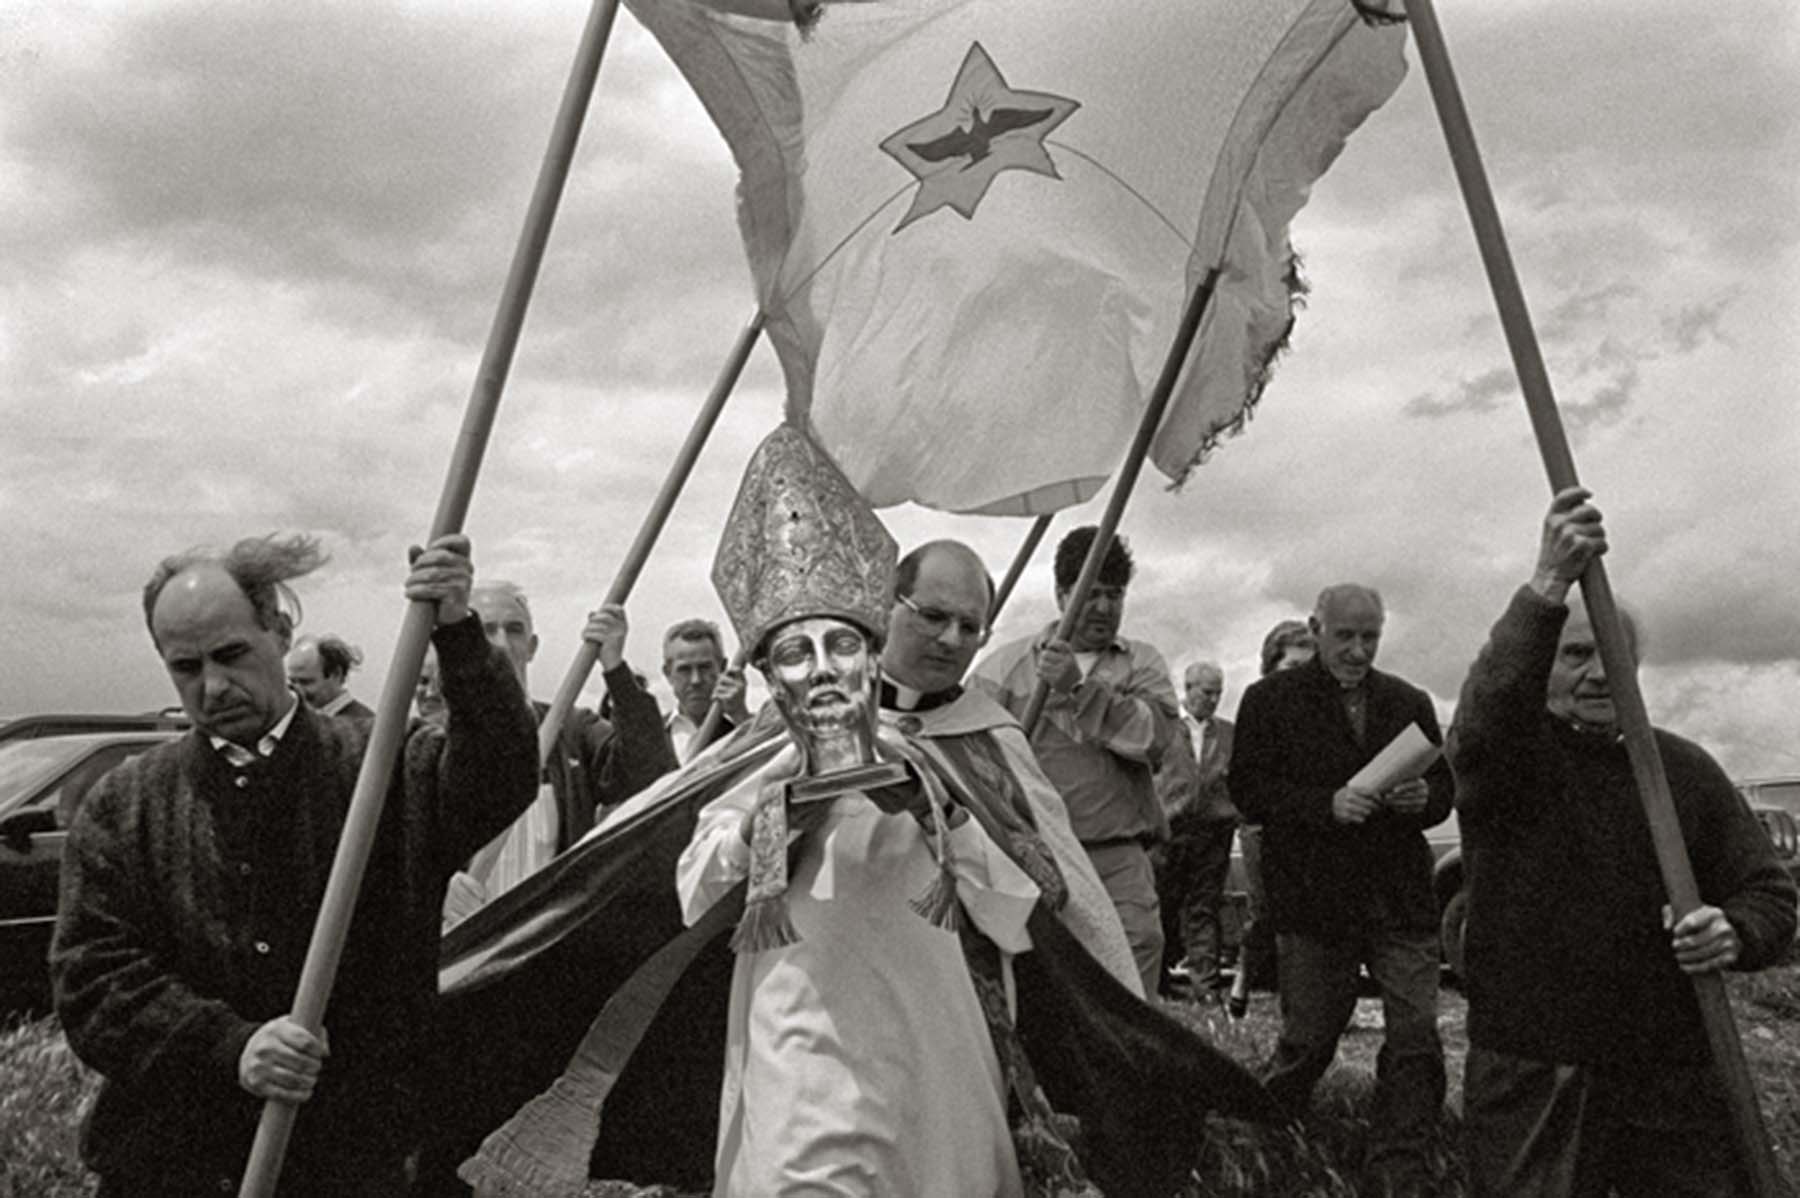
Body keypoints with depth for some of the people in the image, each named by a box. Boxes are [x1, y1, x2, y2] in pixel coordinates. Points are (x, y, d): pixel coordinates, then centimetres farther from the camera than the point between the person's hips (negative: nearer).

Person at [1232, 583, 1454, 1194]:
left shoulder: (1410, 703, 12)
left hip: (1402, 898, 3)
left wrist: (1424, 797, -8)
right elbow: (1249, 791, -6)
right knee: (1308, 1037, 7)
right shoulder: (1271, 699, 0)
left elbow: (1444, 788, 16)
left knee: (1416, 1039, -2)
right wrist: (1327, 804, -19)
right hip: (1312, 900, -3)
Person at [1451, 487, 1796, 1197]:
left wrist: (1736, 933, -14)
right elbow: (1485, 714, -28)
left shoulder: (1684, 767, 9)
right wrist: (1548, 588, -38)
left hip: (1675, 1080, 3)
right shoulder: (1508, 756, -3)